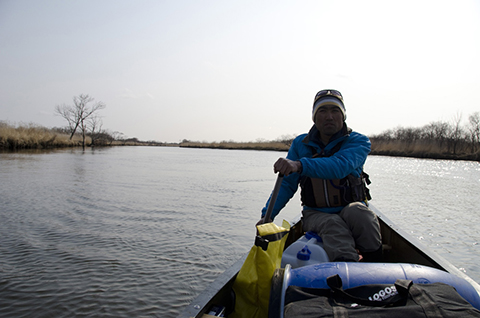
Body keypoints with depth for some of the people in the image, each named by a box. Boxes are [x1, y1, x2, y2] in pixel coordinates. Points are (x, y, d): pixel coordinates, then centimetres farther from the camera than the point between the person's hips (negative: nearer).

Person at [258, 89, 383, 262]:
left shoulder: (358, 141, -4)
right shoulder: (300, 144, 5)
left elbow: (340, 167, -28)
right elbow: (286, 184, 5)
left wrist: (300, 165, -46)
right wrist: (267, 215, -10)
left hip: (350, 209, -1)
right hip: (315, 214, 1)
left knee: (357, 211, -35)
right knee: (333, 225, -33)